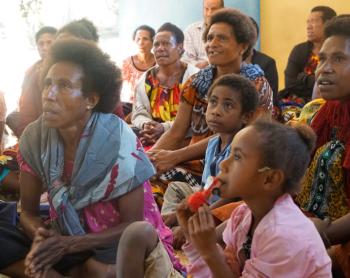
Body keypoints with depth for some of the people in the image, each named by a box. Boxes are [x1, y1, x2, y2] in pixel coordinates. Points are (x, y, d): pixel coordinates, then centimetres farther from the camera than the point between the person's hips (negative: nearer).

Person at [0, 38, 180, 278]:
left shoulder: (118, 142, -20)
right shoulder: (34, 139, -8)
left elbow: (133, 225, -15)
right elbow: (28, 212, 0)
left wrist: (68, 245, -25)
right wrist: (41, 238, -24)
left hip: (121, 246, -4)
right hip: (64, 240, 4)